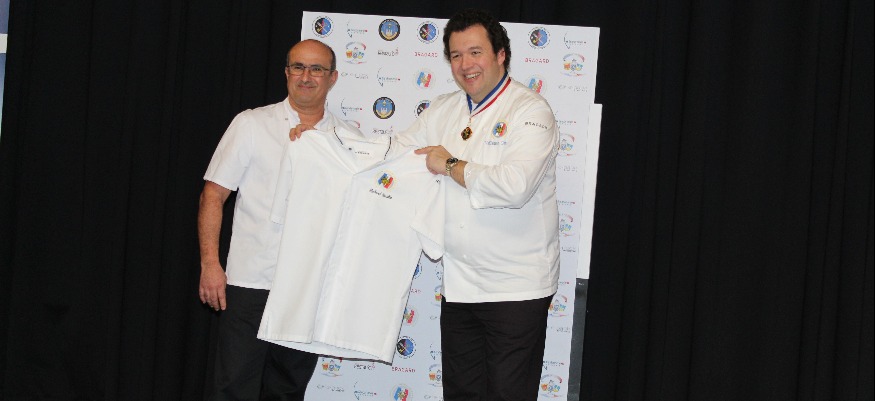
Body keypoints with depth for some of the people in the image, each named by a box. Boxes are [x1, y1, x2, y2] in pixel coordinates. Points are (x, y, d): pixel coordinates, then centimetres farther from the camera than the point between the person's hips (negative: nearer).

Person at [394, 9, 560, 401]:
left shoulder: (530, 111, -12)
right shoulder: (443, 111, 10)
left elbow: (514, 186, -27)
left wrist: (450, 166, -13)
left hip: (516, 289, -7)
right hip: (459, 286, 7)